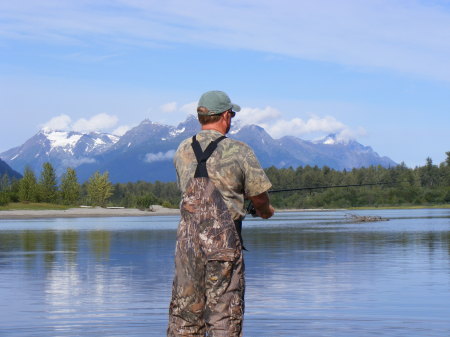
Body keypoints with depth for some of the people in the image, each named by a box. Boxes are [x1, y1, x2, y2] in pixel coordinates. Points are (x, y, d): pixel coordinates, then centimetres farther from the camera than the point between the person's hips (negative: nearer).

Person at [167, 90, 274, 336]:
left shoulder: (182, 151, 8)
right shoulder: (239, 151, -6)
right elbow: (259, 196, -2)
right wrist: (265, 211, 22)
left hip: (187, 237, 4)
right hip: (224, 240, -4)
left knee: (184, 311, 10)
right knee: (225, 313, 1)